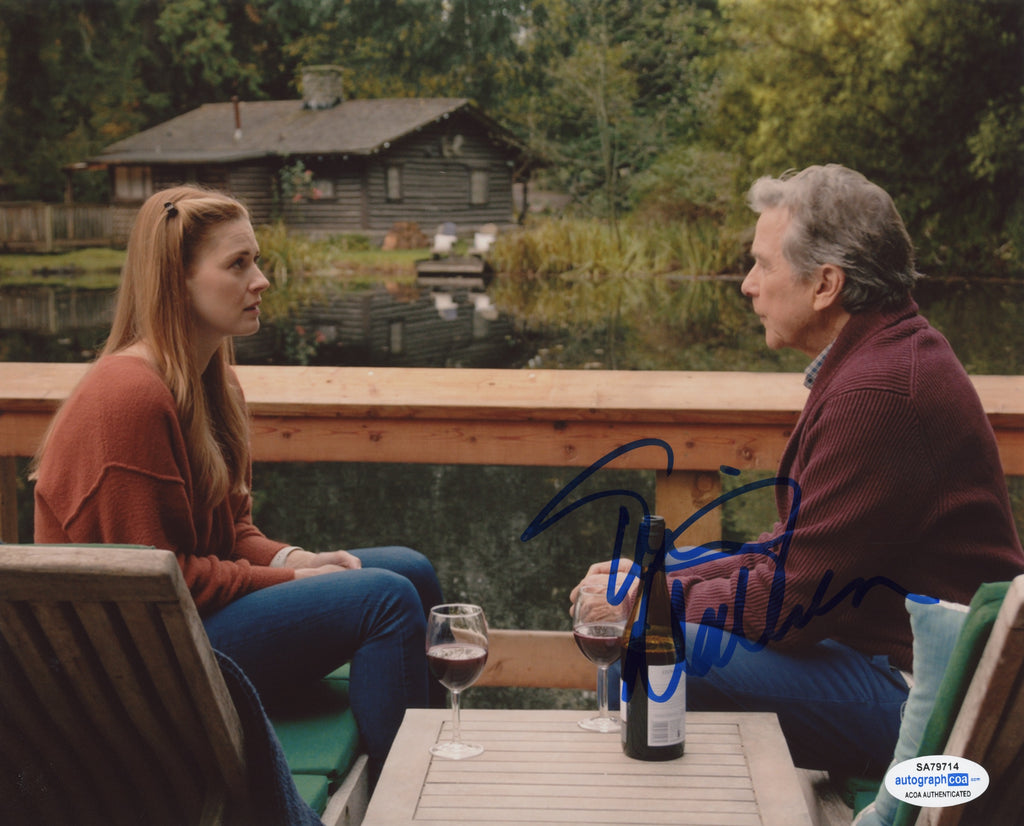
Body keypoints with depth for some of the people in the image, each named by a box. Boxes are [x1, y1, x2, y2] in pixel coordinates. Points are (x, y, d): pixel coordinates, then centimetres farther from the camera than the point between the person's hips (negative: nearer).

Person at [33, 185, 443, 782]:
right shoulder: (130, 397, -23)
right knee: (388, 597, -20)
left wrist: (294, 558, -6)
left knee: (412, 570, 5)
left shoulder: (208, 381, 9)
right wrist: (291, 580, -16)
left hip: (193, 600, 10)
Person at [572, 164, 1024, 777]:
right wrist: (657, 580, 4)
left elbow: (790, 602, -23)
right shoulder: (884, 354, 10)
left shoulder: (879, 392, -25)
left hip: (916, 696, -11)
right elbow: (798, 549, 12)